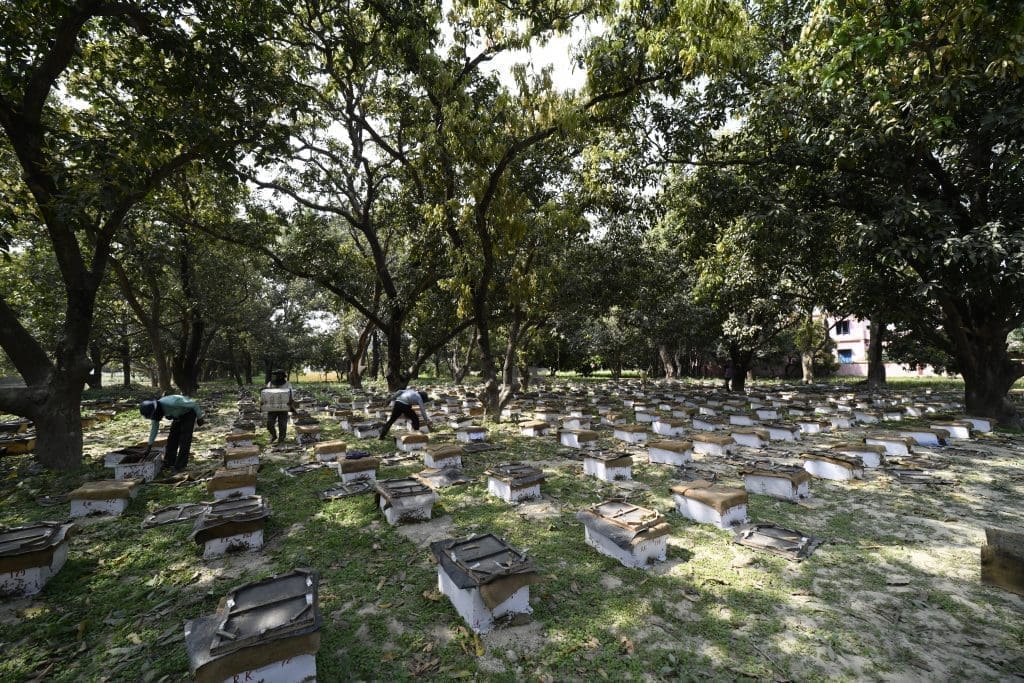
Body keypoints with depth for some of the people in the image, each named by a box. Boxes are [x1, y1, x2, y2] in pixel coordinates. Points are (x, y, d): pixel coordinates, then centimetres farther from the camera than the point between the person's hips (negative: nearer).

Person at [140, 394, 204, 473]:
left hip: (189, 413, -7)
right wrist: (149, 445, 3)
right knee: (172, 437, 3)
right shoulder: (154, 410, -14)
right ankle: (169, 462, 15)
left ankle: (180, 465, -3)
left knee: (184, 439, -9)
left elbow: (194, 404, -29)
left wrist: (199, 418, -18)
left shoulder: (172, 403, -39)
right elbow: (154, 427, 0)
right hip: (179, 415, 7)